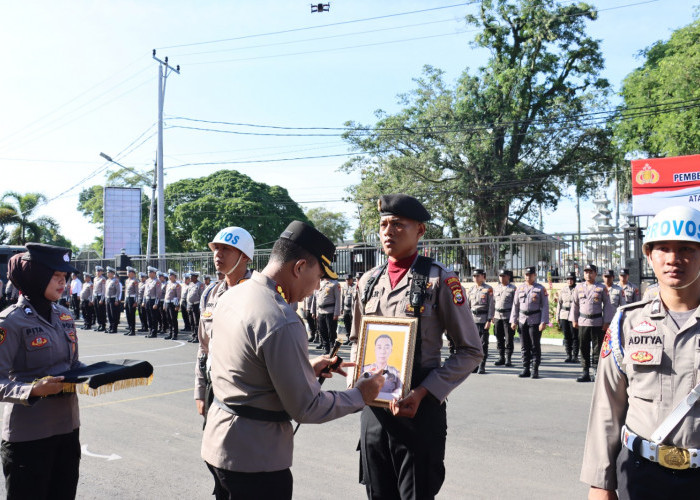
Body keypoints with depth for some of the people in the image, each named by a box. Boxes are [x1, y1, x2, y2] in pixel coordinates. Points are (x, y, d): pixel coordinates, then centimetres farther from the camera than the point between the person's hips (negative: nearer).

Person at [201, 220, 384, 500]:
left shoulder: (231, 296, 3)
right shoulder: (282, 322, -25)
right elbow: (307, 409, -20)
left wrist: (308, 368, 14)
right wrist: (360, 396, -6)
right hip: (254, 459, -9)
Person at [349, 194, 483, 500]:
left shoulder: (439, 280, -8)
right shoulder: (368, 281, 7)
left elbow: (470, 351, -7)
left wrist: (423, 393, -16)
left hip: (418, 409, -5)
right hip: (372, 407, 5)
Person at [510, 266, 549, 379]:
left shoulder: (541, 289, -1)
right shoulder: (520, 288, 10)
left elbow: (545, 306, -5)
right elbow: (515, 305, 11)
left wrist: (544, 322, -13)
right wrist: (513, 321, 5)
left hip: (535, 321, -4)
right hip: (522, 321, 4)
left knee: (535, 346, -1)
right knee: (524, 346, 7)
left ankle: (535, 370, 5)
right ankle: (525, 369, 13)